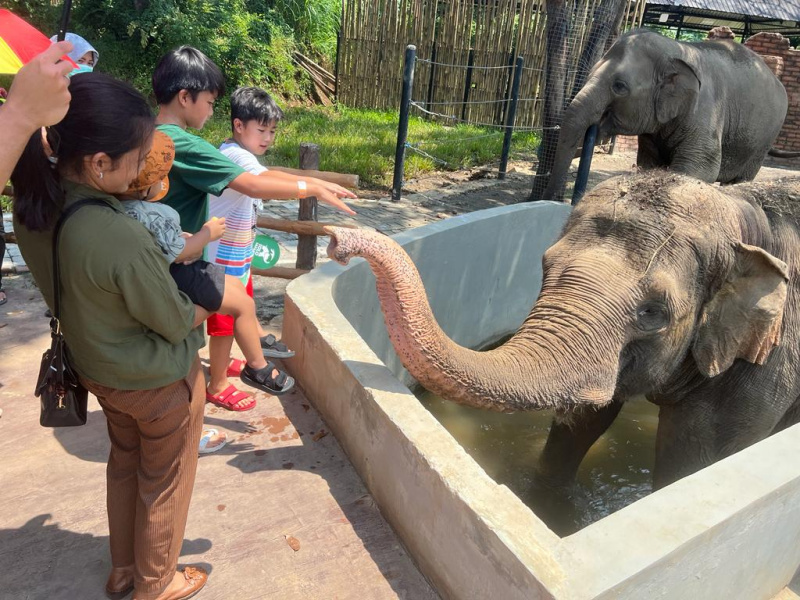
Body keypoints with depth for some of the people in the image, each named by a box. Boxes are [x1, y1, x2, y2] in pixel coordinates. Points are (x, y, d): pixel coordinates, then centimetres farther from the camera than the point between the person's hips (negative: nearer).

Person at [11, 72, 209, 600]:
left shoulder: (31, 208, -13)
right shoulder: (123, 240, -37)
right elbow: (176, 323, -22)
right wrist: (201, 310, -1)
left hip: (100, 369, 7)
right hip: (159, 381, -7)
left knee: (124, 463, 29)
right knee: (164, 484, 18)